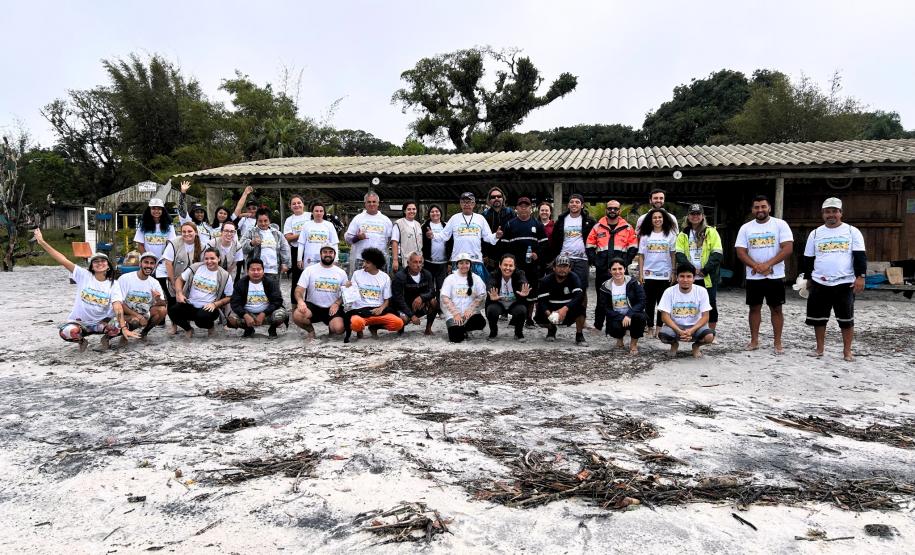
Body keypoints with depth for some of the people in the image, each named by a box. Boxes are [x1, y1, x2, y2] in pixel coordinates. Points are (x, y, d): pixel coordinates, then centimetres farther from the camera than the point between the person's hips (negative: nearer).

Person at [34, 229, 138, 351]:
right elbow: (63, 260, -12)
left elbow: (118, 307, -19)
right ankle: (82, 341, 4)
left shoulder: (113, 285, -6)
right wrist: (42, 242, -19)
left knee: (119, 326, -29)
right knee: (66, 332, -32)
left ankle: (106, 338, 6)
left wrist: (124, 328, -32)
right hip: (80, 322, 0)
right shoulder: (83, 275, -5)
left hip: (101, 322, 0)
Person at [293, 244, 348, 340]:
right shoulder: (309, 270, 2)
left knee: (338, 328, -29)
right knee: (297, 315, -32)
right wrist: (300, 301, -27)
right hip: (312, 306, 0)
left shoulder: (341, 273, 7)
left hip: (332, 308, 0)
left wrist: (337, 303, -10)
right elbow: (299, 290, -4)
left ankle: (331, 328, 12)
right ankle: (310, 330, 2)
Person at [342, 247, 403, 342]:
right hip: (360, 310, -2)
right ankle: (359, 329, 2)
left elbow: (387, 300, 10)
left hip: (378, 311, 2)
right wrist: (347, 288, -16)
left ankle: (374, 327, 5)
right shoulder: (357, 274, 5)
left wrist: (381, 309, -11)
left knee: (398, 323, -26)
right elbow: (352, 295, 5)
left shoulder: (385, 277, 7)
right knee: (356, 323, -39)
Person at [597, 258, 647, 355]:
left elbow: (642, 302, -13)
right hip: (616, 318, 0)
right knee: (615, 328, -33)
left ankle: (633, 343, -6)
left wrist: (629, 315, -29)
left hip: (632, 316, 0)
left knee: (641, 317, -34)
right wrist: (621, 318, -20)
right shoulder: (605, 287, -2)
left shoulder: (633, 283, -6)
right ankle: (619, 338, 9)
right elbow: (604, 308, -6)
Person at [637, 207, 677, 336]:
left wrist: (673, 272, 1)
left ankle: (660, 327, 12)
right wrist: (640, 273, 0)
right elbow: (641, 255, 5)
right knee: (649, 302, 4)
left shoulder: (670, 235, 4)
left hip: (665, 275, 0)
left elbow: (673, 255, 5)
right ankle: (650, 327, 13)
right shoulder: (645, 235, 4)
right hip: (649, 274, 0)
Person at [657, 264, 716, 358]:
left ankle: (696, 346, 8)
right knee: (662, 335, -31)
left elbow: (705, 316, -11)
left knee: (709, 336, -30)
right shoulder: (669, 291, -12)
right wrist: (679, 331, -28)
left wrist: (692, 330, -28)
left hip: (695, 326, 0)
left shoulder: (701, 291, -11)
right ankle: (674, 344, 8)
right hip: (675, 325, 0)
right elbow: (665, 316, -13)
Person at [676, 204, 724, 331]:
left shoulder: (711, 232, 3)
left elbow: (717, 254, -5)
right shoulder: (683, 234, 10)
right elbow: (679, 255, 1)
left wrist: (704, 270, -14)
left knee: (711, 306, 2)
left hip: (708, 277, -2)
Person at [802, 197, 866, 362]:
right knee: (818, 318, 6)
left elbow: (860, 256, -2)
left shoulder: (852, 231, 2)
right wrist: (808, 279, 12)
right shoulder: (815, 234, 8)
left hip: (845, 283, -2)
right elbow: (808, 258, 13)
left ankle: (847, 351, 12)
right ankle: (820, 348, 19)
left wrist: (860, 276, -11)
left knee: (846, 319, 2)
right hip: (819, 284, 2)